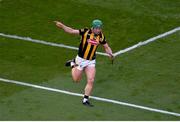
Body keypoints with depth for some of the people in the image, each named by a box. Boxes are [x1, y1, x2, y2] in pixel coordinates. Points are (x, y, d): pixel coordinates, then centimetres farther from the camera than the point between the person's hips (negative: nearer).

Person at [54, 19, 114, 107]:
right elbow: (71, 31, -21)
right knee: (76, 80, 13)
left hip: (91, 61, 2)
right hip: (81, 59, -2)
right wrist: (62, 26, -35)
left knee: (91, 80, -9)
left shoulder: (101, 36, -5)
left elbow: (106, 47, 8)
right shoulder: (86, 32, -17)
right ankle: (73, 64, 39)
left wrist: (110, 54, -13)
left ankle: (85, 100, 5)